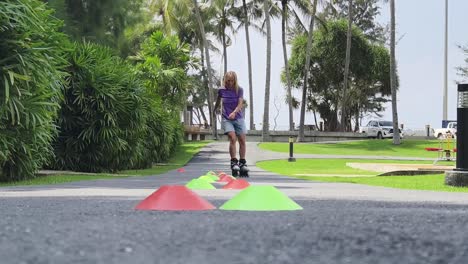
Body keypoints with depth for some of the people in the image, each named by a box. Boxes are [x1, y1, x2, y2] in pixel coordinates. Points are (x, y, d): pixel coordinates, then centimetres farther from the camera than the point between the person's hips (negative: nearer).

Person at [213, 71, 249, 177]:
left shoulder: (239, 90, -4)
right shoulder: (222, 90, 0)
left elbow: (240, 104, -14)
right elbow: (219, 99, 22)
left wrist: (234, 112, -32)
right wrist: (216, 108, 39)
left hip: (239, 118, 1)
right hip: (226, 119, -1)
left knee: (242, 140, 1)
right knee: (233, 138, -19)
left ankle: (242, 163, 13)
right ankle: (234, 162, -15)